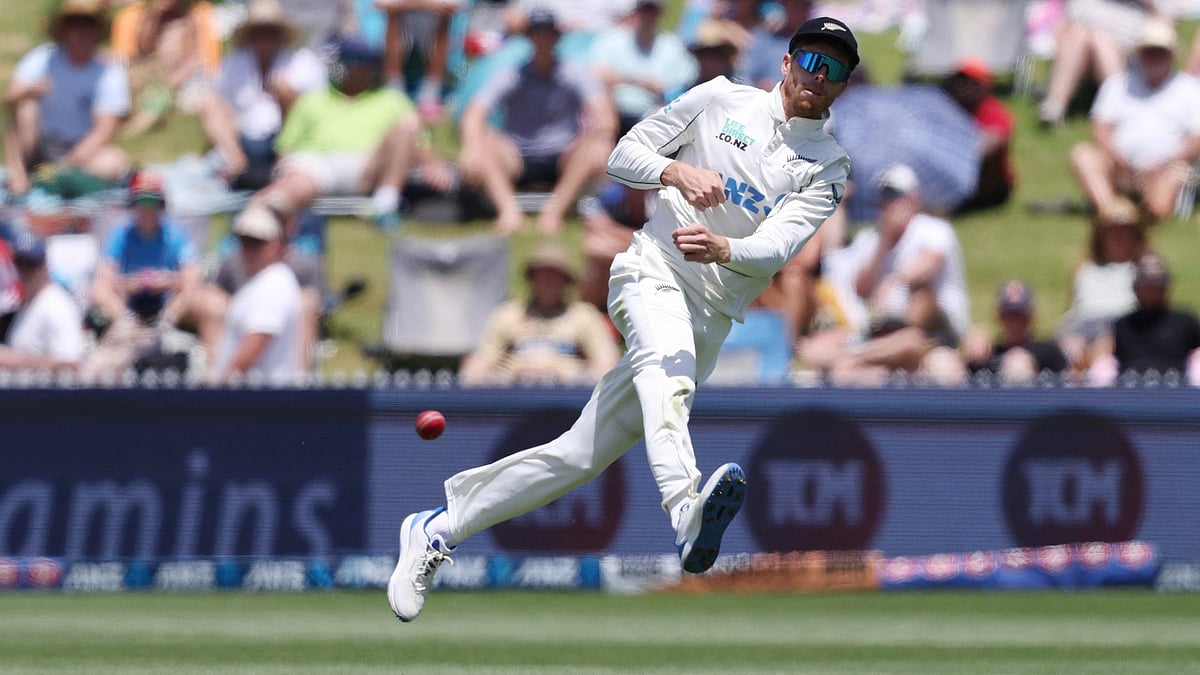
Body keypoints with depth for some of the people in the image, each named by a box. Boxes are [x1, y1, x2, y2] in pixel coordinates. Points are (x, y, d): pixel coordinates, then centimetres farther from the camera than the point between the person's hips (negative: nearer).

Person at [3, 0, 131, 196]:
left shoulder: (110, 73, -7)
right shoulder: (42, 59, -3)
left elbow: (106, 129, -16)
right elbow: (9, 101, -15)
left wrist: (69, 163, -29)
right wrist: (25, 93, -40)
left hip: (88, 148, -1)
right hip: (41, 149, 1)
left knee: (115, 164, -32)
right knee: (25, 106, -24)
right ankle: (17, 175, -26)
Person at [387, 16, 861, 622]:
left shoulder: (828, 169, 8)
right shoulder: (722, 100, 9)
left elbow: (779, 243, -9)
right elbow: (623, 156, 10)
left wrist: (723, 249, -30)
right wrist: (675, 170, -11)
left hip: (712, 318, 3)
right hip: (652, 272, -3)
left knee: (582, 455, -2)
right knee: (667, 366, -37)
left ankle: (437, 530, 10)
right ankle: (687, 514, -66)